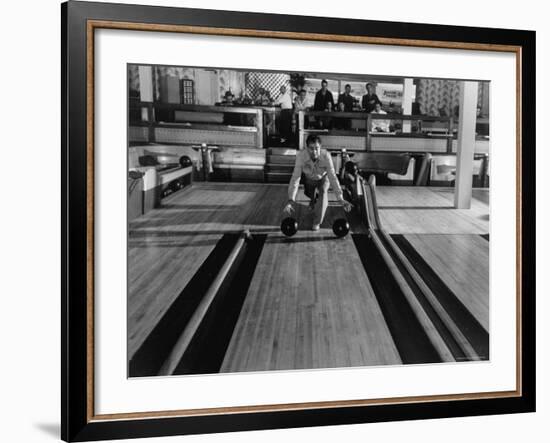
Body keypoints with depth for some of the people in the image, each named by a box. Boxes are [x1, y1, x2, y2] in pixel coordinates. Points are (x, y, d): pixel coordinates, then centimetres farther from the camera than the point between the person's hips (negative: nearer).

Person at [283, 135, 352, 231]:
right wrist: (290, 201, -46)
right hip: (309, 179, 2)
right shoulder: (301, 155, -36)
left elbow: (332, 177, -39)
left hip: (323, 178, -2)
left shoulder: (326, 155, -38)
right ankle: (314, 199, 50)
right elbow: (295, 177, -37)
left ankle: (317, 222, -10)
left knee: (323, 191, -25)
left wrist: (340, 199, -48)